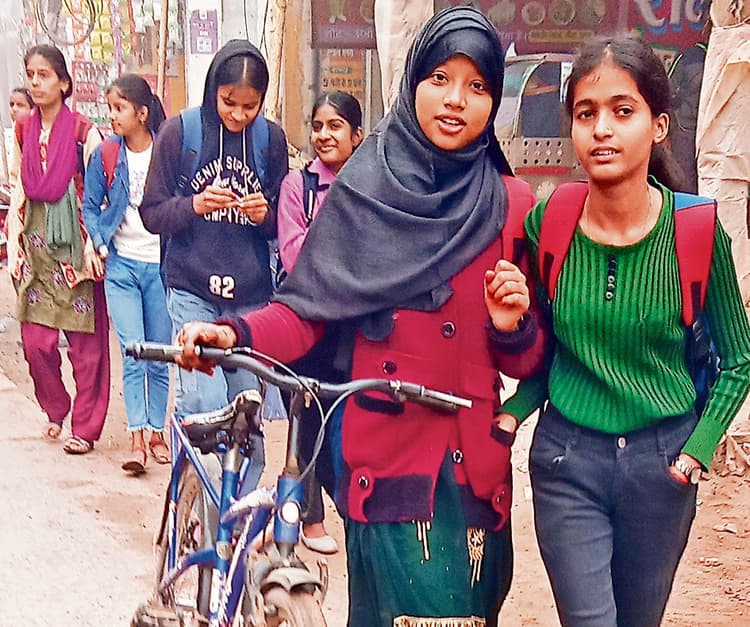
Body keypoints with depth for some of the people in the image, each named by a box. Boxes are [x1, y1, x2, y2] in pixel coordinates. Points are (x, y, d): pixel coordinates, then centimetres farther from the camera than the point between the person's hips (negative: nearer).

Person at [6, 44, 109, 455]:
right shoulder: (24, 132, 11)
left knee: (85, 342, 0)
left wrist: (92, 248, -14)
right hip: (36, 244, 4)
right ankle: (55, 410, 26)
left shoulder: (84, 132, -5)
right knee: (35, 340, 2)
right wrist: (14, 243, 7)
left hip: (74, 246, -4)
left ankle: (85, 426, 11)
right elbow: (19, 192, 13)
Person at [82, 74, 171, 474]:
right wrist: (100, 246, -2)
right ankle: (136, 437, -3)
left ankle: (157, 431, 21)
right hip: (121, 264, 1)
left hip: (161, 264, -1)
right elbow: (90, 206, 10)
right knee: (132, 352, -6)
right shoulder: (106, 154, 3)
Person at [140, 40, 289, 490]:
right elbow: (152, 214, 1)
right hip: (192, 289, -2)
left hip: (251, 294, 2)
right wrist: (194, 205, -18)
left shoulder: (271, 139, 5)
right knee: (204, 404, -13)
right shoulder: (180, 132, -1)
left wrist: (265, 214, -10)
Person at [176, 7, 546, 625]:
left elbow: (528, 361, 6)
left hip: (477, 465, 3)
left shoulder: (511, 204, 3)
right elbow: (306, 310, -3)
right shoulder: (361, 192, -1)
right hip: (387, 462, -2)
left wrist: (513, 327, -15)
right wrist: (235, 332, -20)